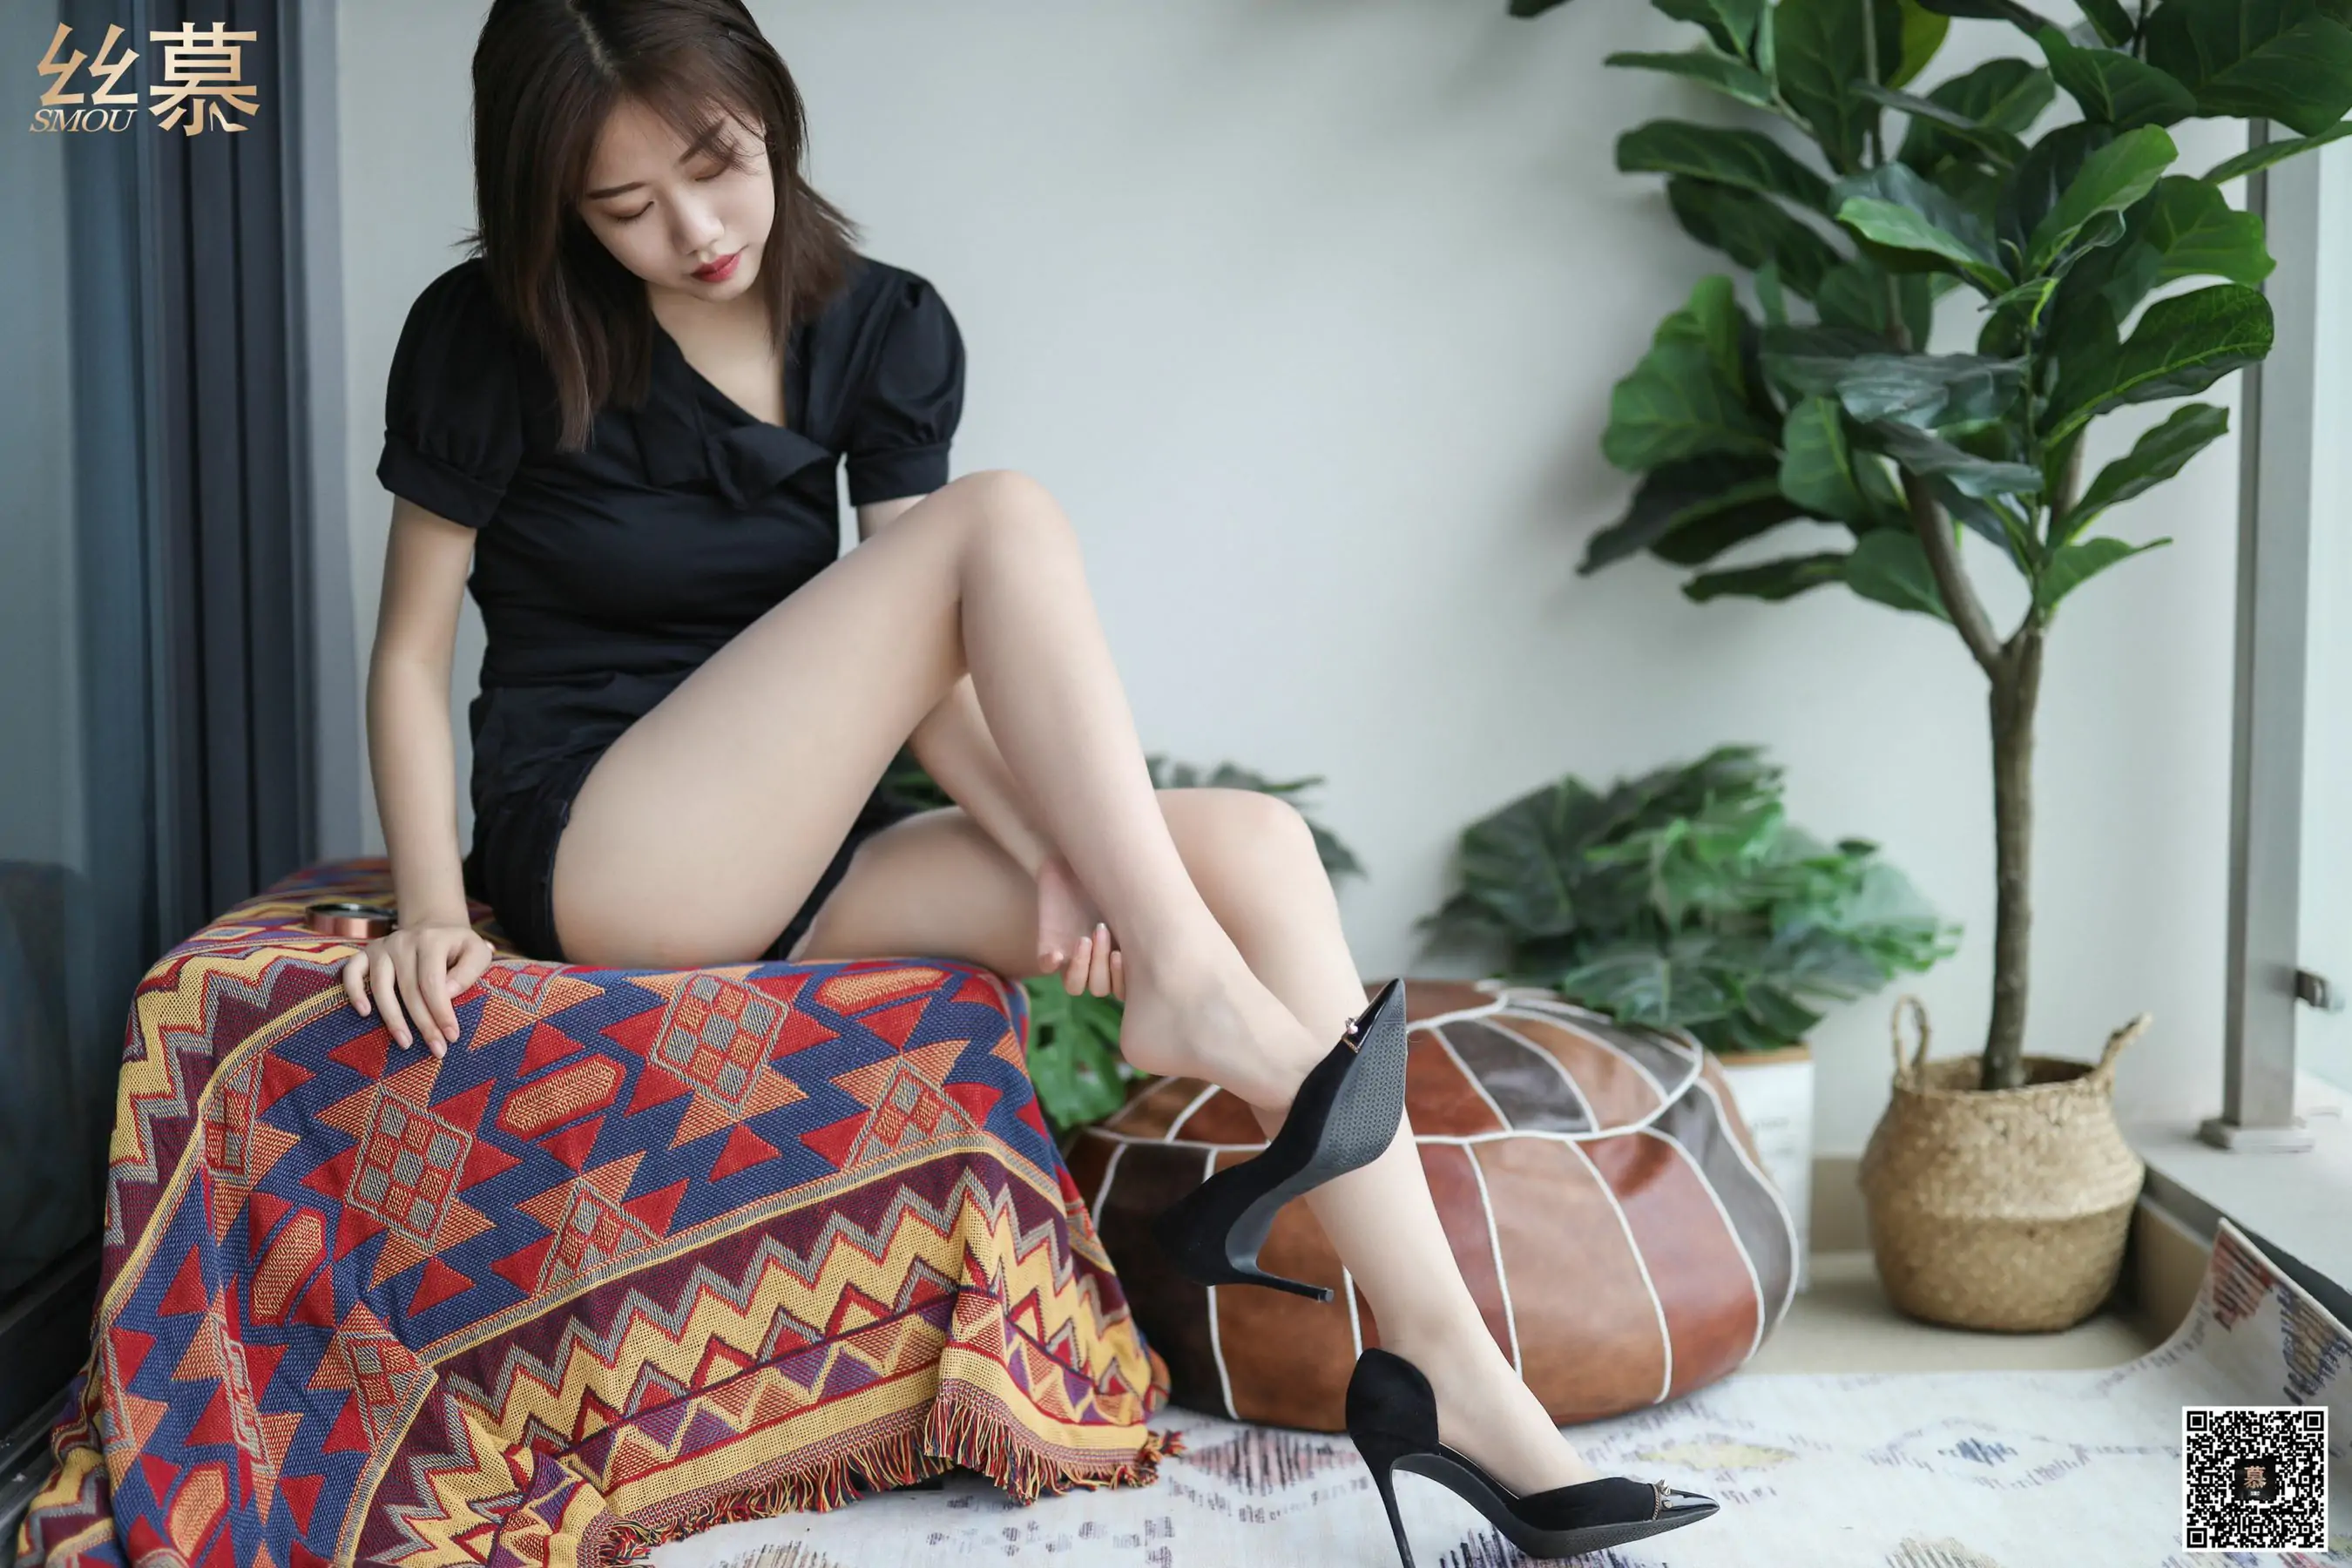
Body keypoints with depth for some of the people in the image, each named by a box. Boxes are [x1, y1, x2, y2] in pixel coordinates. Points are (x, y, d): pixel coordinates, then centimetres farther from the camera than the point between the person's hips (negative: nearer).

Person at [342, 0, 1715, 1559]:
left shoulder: (886, 328, 5)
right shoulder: (487, 336, -4)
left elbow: (920, 661, 0)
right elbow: (412, 647, 0)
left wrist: (1044, 850, -17)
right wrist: (433, 911, -15)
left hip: (806, 866, 5)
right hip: (600, 862, -4)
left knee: (1255, 845, -19)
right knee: (1001, 519, -23)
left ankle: (1443, 1357, -21)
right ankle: (1193, 990, -22)